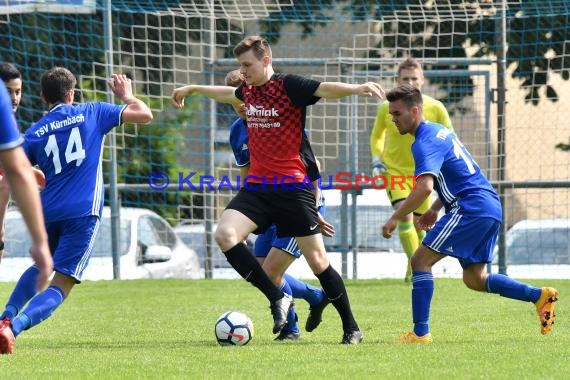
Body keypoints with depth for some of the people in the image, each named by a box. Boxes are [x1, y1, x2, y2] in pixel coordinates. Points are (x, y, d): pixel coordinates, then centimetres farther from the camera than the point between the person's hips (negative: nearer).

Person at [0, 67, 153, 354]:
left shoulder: (34, 133, 9)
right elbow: (144, 115, 8)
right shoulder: (91, 113, 6)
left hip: (48, 212, 3)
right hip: (83, 212, -3)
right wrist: (126, 95, 29)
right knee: (59, 287, -7)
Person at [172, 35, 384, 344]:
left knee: (317, 260, -2)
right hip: (256, 187, 6)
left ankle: (351, 328, 13)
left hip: (292, 188, -6)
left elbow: (325, 89, -27)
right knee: (225, 235, -18)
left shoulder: (288, 85, -10)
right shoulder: (248, 90, 11)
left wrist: (354, 89, -47)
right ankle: (278, 299, -8)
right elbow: (227, 93, 34)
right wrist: (192, 89, 50)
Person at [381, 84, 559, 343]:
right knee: (475, 279, 17)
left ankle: (420, 332, -13)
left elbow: (425, 187, -28)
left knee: (421, 261, -8)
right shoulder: (440, 131, 19)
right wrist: (434, 210, 25)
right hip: (491, 208, 10)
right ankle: (540, 296, 11)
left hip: (471, 209, -10)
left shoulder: (424, 143, -13)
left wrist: (394, 219, -21)